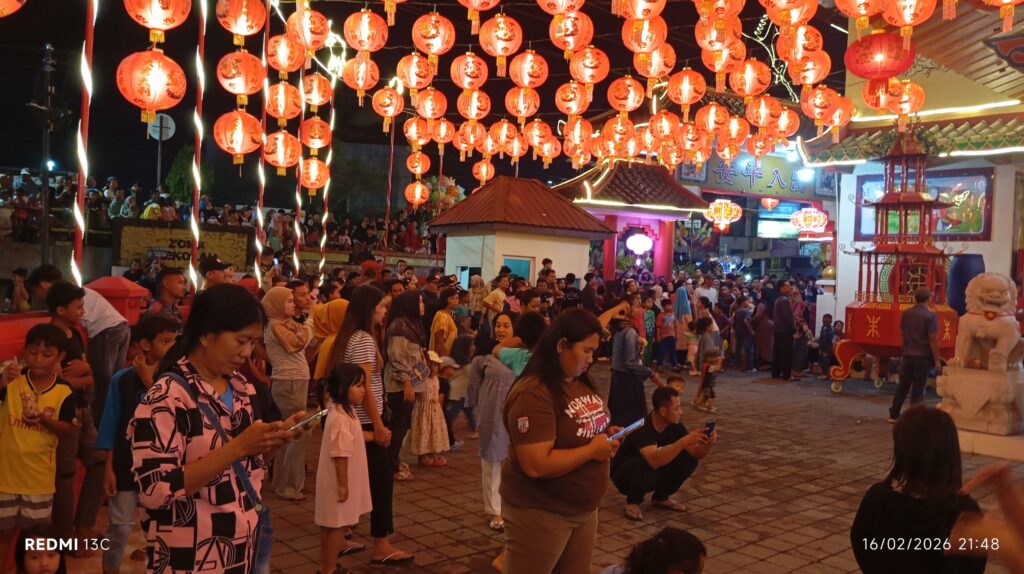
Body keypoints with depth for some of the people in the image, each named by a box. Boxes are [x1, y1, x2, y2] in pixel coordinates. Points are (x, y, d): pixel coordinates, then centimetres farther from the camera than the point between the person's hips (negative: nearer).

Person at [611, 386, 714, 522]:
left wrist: (709, 444, -32)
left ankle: (661, 497, 8)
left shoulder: (675, 424, -12)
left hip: (655, 472, 7)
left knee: (689, 459, -12)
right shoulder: (642, 427, -33)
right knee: (647, 465, -38)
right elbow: (654, 461, -49)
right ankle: (633, 501, -8)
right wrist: (684, 441, -51)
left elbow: (696, 454, -11)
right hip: (624, 474, -6)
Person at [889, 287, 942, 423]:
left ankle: (894, 415, 16)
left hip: (907, 355, 4)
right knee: (918, 388, 3)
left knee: (903, 386, 13)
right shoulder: (930, 316, -12)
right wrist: (937, 360, -10)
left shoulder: (906, 313, 3)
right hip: (923, 356, -4)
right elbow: (933, 339, -15)